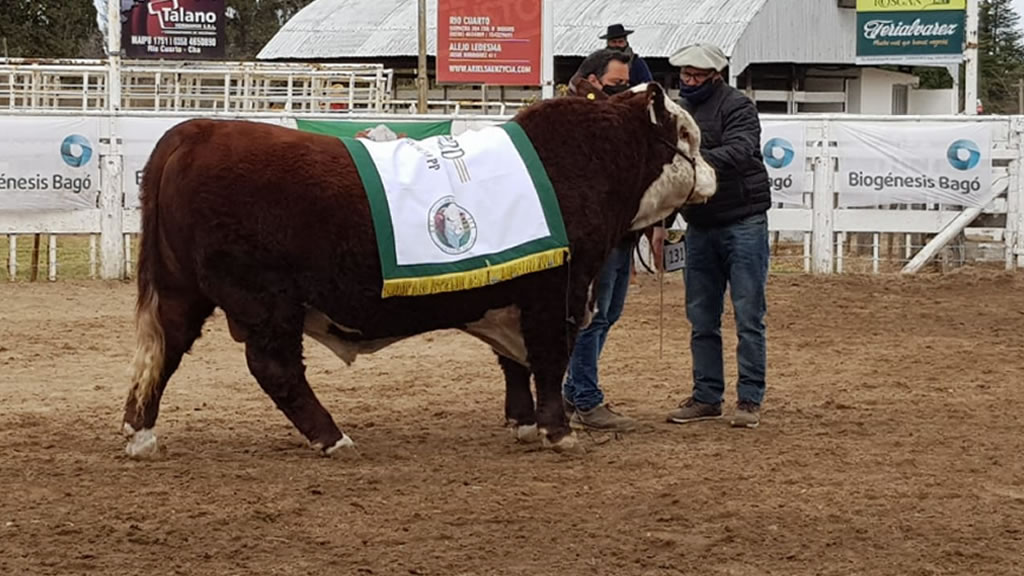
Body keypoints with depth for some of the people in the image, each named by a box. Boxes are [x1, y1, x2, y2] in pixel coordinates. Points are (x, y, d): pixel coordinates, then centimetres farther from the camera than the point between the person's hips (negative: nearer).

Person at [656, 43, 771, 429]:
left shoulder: (737, 106, -8)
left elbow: (739, 150, -27)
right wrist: (661, 222, 11)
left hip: (743, 224, -7)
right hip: (700, 227, 7)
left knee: (748, 317, -3)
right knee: (701, 319, 10)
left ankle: (749, 400, 1)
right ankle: (706, 397, 18)